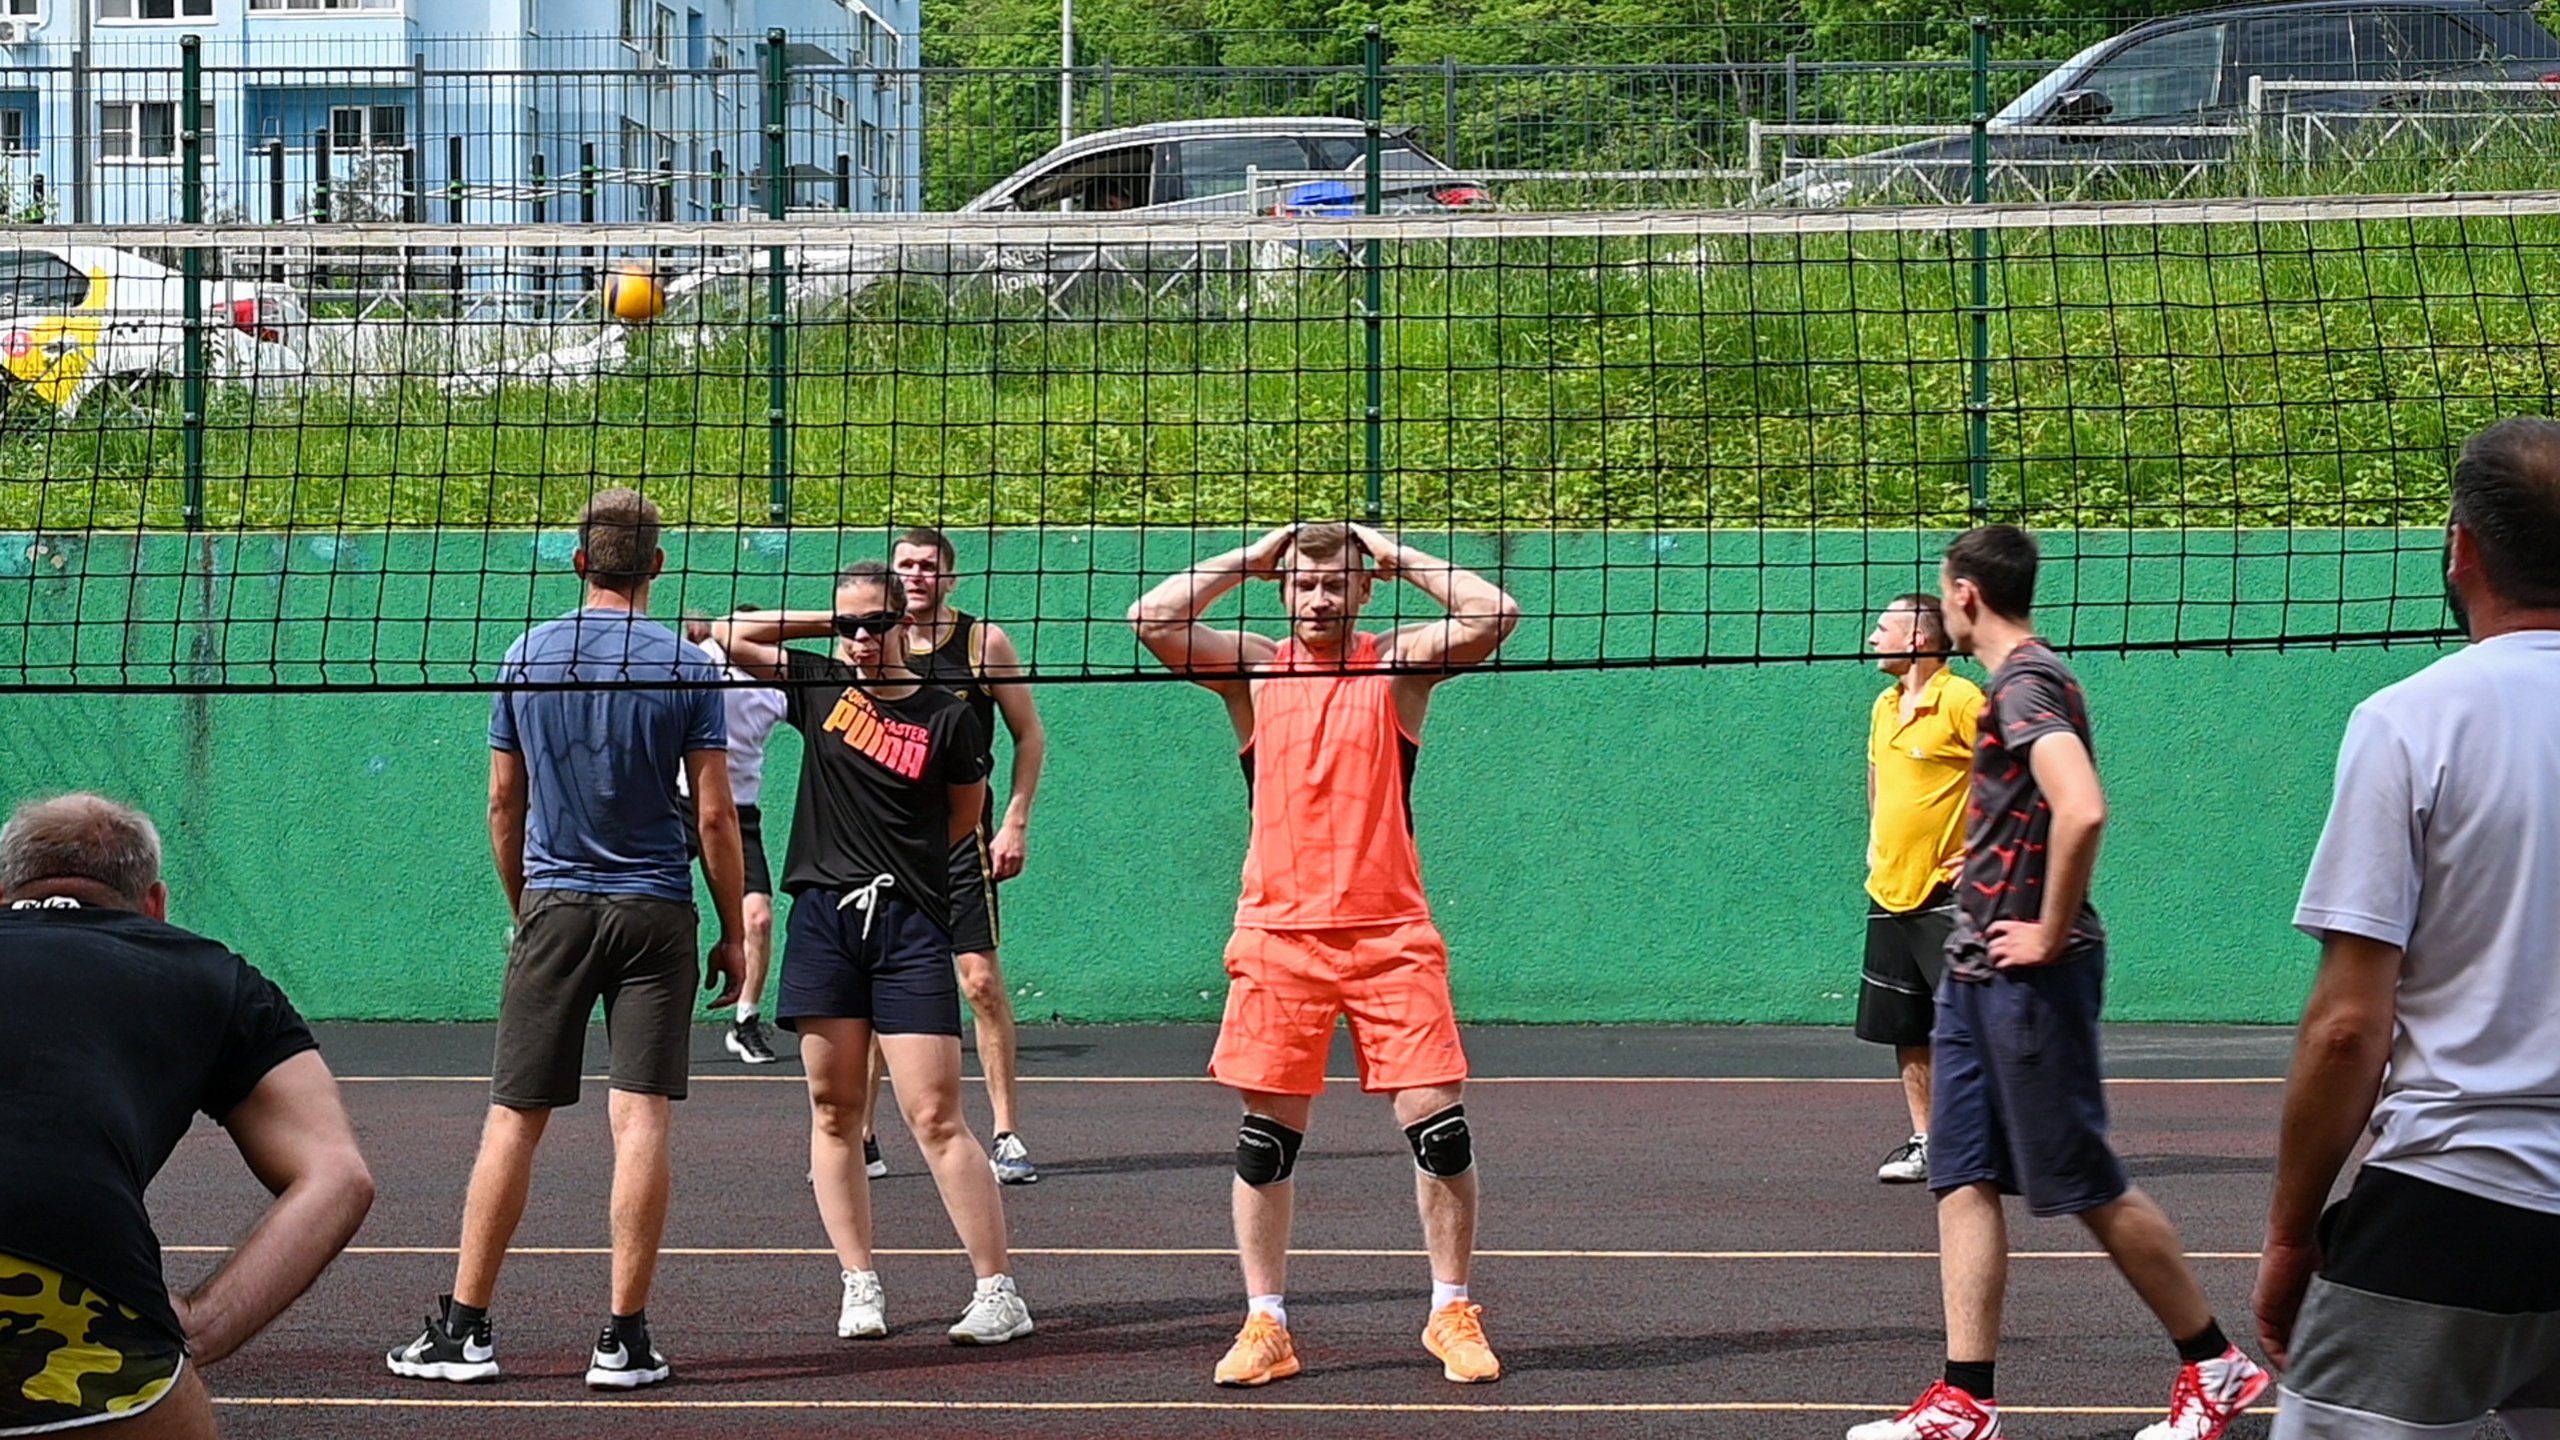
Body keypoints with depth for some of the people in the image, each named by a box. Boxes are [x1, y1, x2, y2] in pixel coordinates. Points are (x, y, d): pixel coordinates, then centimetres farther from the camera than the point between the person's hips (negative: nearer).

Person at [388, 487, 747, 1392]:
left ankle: (465, 1328, 7)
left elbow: (503, 802, 10)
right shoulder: (687, 667, -3)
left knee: (514, 1120, 5)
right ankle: (624, 1340, -4)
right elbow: (716, 816, -4)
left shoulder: (527, 657, 4)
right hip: (655, 911, -2)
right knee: (640, 1121, -2)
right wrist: (733, 933, 4)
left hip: (554, 907, 2)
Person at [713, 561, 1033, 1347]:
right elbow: (728, 636, 14)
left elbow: (967, 812, 13)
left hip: (910, 926, -4)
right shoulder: (820, 687, 9)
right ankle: (860, 1287, 12)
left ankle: (999, 1292, -5)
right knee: (834, 1112, 5)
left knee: (935, 1117, -8)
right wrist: (825, 622, 10)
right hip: (823, 921, 4)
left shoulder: (945, 716, 0)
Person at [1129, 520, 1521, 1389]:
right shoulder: (1252, 670, 7)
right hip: (1279, 933, 1)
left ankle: (1452, 1312, 8)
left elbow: (1492, 616, -11)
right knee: (1265, 1135, 1)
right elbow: (1151, 618, -6)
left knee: (1436, 1121, -5)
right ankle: (1265, 1325, 9)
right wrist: (1255, 557, -2)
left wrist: (1393, 555, -4)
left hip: (1390, 934, -1)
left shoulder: (1398, 665, 4)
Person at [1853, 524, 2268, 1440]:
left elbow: (2082, 810, -32)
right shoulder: (2020, 679, 15)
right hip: (1976, 975, 10)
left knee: (2085, 1185, -2)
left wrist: (2049, 933, -23)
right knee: (1962, 1178, 4)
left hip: (2029, 979, -10)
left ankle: (2214, 1365, 10)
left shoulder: (2026, 683, -16)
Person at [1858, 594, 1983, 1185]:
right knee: (1906, 1031, 9)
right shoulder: (1885, 707, 14)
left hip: (1947, 892, -8)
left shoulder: (1961, 701, -12)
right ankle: (1923, 1142, 15)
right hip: (1889, 892, 8)